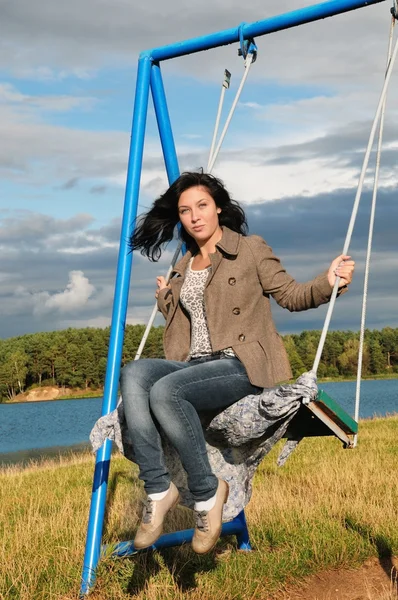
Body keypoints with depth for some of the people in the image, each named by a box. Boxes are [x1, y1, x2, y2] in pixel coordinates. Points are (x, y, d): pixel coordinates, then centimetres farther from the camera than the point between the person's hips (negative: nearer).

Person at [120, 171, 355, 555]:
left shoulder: (250, 250, 6)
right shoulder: (182, 269, 22)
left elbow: (290, 295, 4)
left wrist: (328, 282, -12)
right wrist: (165, 297, 24)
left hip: (242, 365, -5)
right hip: (194, 365, 5)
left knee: (164, 390, -33)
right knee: (133, 373, -27)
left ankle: (207, 492, -16)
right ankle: (157, 489, -28)